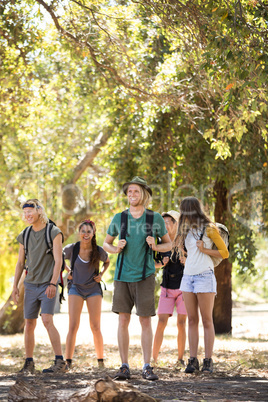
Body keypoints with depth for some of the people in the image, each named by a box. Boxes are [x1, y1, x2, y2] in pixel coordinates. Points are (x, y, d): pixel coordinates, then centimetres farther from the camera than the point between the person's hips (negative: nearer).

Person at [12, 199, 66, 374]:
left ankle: (60, 361, -16)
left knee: (47, 320, -18)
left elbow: (58, 260, -10)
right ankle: (29, 363, 12)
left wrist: (53, 284, -19)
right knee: (29, 324, 4)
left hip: (48, 285, -5)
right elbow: (20, 262, 16)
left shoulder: (54, 233, -5)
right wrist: (15, 286, 10)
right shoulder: (24, 236, 10)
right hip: (30, 285, 5)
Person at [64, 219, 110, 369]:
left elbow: (107, 262, 14)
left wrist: (101, 274, -1)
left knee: (96, 327, 1)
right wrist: (68, 271, 2)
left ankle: (101, 361, 11)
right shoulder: (71, 249, -9)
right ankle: (68, 361, -9)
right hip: (76, 288, 0)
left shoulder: (99, 251, -9)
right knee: (73, 326, -9)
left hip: (93, 289, 0)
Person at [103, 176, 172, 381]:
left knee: (146, 321, -2)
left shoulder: (156, 218, -1)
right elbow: (106, 243, 15)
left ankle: (147, 367, 3)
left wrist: (155, 246, -12)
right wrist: (116, 249, -8)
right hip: (123, 277, 2)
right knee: (123, 321, 1)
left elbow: (168, 244, 9)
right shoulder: (119, 218, 3)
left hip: (145, 277, -2)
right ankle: (125, 367, 6)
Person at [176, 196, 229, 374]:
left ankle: (208, 361, -2)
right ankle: (193, 360, 2)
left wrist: (205, 250, -11)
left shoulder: (209, 228, -1)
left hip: (205, 275, -6)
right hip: (188, 276, 6)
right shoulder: (188, 230, 18)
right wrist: (181, 246, 12)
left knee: (207, 320, -4)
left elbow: (225, 253, -1)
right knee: (192, 320, 3)